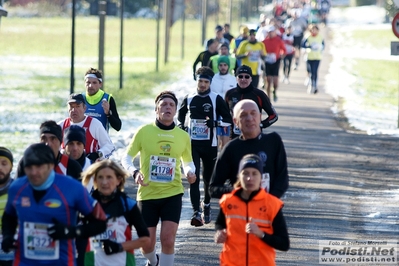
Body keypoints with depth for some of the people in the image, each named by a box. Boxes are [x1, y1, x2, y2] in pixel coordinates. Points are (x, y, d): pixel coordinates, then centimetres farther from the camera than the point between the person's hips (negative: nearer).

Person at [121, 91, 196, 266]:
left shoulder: (183, 136, 4)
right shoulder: (144, 131, -2)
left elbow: (188, 162, 19)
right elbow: (126, 158, 4)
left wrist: (190, 172, -5)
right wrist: (135, 172, -16)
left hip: (172, 194, 1)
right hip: (147, 194, -1)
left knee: (168, 240, -13)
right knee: (147, 243, 4)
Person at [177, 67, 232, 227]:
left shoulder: (216, 99, -2)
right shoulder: (189, 99, 6)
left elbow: (229, 120, -3)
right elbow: (180, 114, 25)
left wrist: (216, 123, -20)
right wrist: (181, 125, 7)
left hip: (210, 144, -1)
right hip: (192, 143, 1)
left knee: (208, 177, 10)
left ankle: (206, 206, 34)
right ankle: (196, 213, -17)